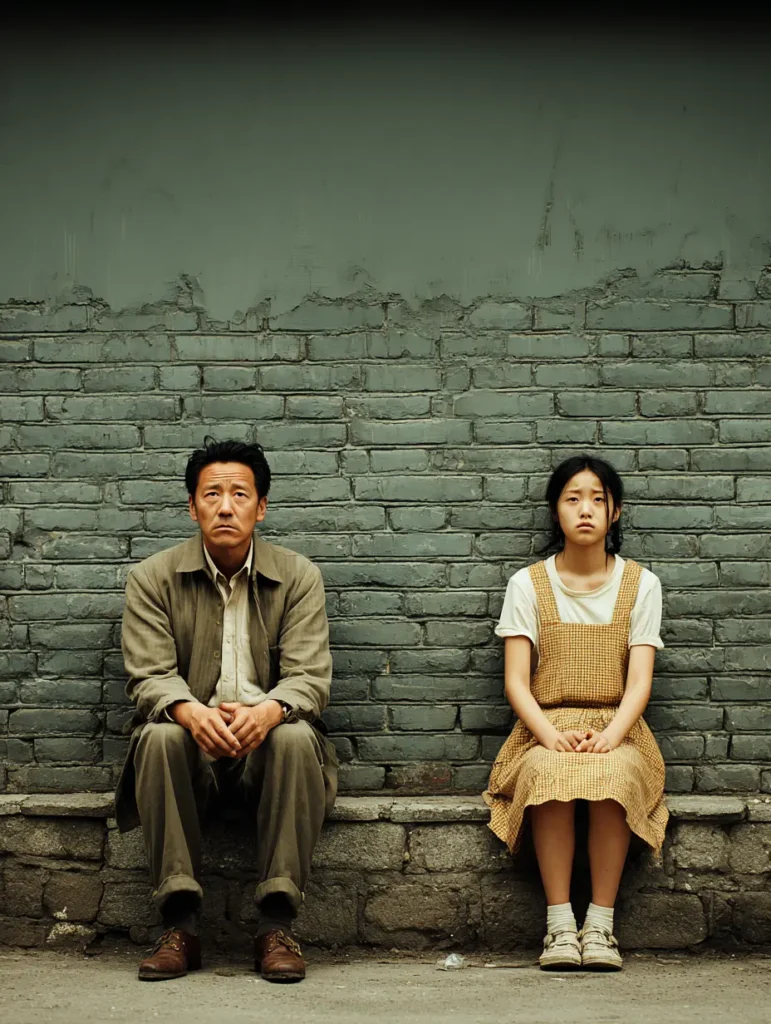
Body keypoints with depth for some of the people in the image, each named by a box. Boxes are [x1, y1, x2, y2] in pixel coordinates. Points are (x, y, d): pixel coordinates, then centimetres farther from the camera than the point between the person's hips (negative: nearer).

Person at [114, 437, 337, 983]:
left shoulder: (299, 576, 3)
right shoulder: (153, 579, 4)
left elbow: (310, 676, -7)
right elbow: (150, 675, -6)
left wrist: (268, 710, -32)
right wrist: (191, 712, -31)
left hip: (267, 741, 0)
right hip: (192, 747, 0)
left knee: (297, 737, -33)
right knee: (160, 736, -33)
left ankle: (277, 926, -29)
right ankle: (180, 925, -29)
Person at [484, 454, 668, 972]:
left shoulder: (640, 584, 9)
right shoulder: (528, 585, 8)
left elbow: (639, 681, 0)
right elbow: (516, 681, 1)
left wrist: (610, 736, -19)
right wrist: (551, 735, -18)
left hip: (616, 730, 0)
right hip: (546, 728, 0)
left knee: (612, 776, -36)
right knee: (550, 775, -36)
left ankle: (600, 924, -28)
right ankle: (559, 924, -29)